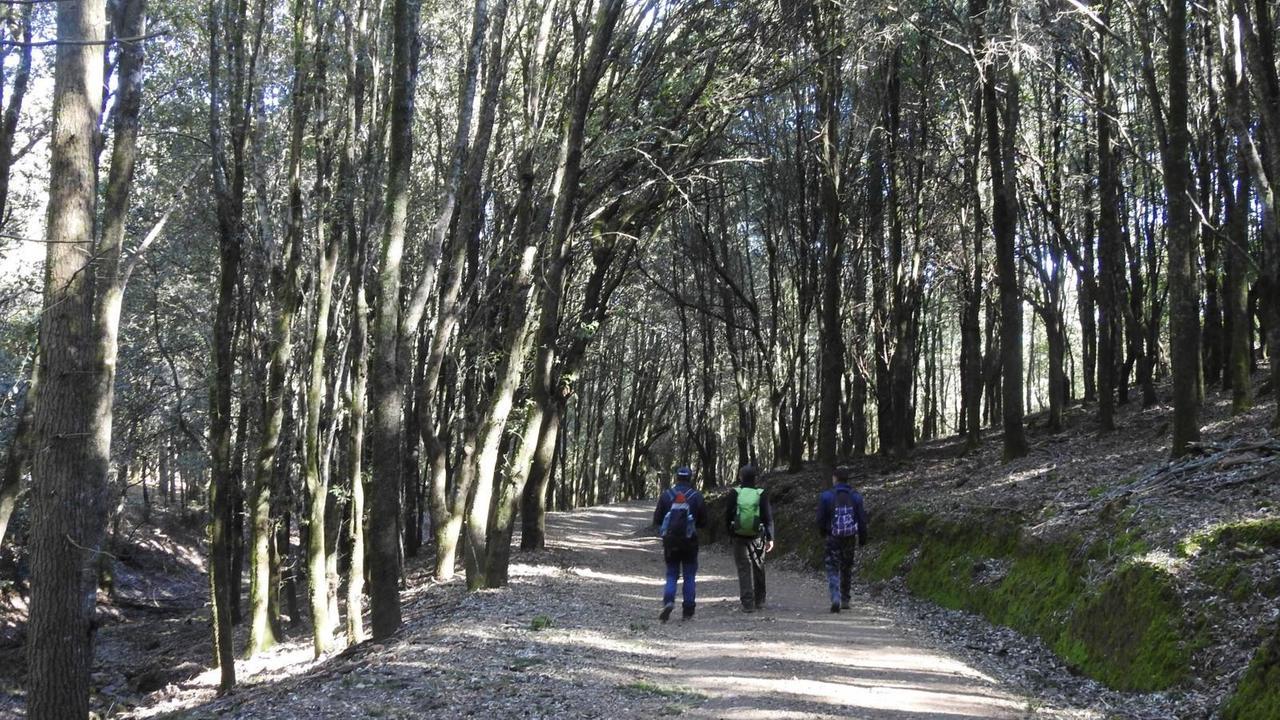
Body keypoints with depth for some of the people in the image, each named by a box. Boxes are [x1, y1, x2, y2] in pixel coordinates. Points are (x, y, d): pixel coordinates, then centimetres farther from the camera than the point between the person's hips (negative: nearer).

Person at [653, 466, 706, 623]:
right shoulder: (697, 496, -3)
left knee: (671, 575, 12)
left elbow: (657, 520, 0)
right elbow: (703, 522, 1)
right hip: (689, 541, -1)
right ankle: (688, 611, 10)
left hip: (670, 540, 1)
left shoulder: (666, 495, -1)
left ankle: (668, 601, -12)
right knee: (689, 576, 10)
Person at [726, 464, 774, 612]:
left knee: (744, 570, 4)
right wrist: (770, 538, -1)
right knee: (758, 568, 16)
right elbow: (768, 518, -6)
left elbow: (728, 516, -1)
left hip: (739, 537, 0)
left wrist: (729, 533, 11)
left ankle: (747, 603, -1)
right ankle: (759, 600, 25)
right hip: (757, 537, 0)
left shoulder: (734, 494, -5)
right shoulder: (761, 495, -6)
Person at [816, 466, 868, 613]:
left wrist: (823, 533, 16)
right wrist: (862, 539, 10)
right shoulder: (855, 497, -2)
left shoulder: (826, 496, -9)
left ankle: (835, 598, -19)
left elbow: (821, 519, -3)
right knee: (847, 569, 17)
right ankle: (845, 600, 24)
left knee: (833, 569, 1)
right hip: (851, 539, 3)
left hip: (833, 539, -3)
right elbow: (862, 520, 0)